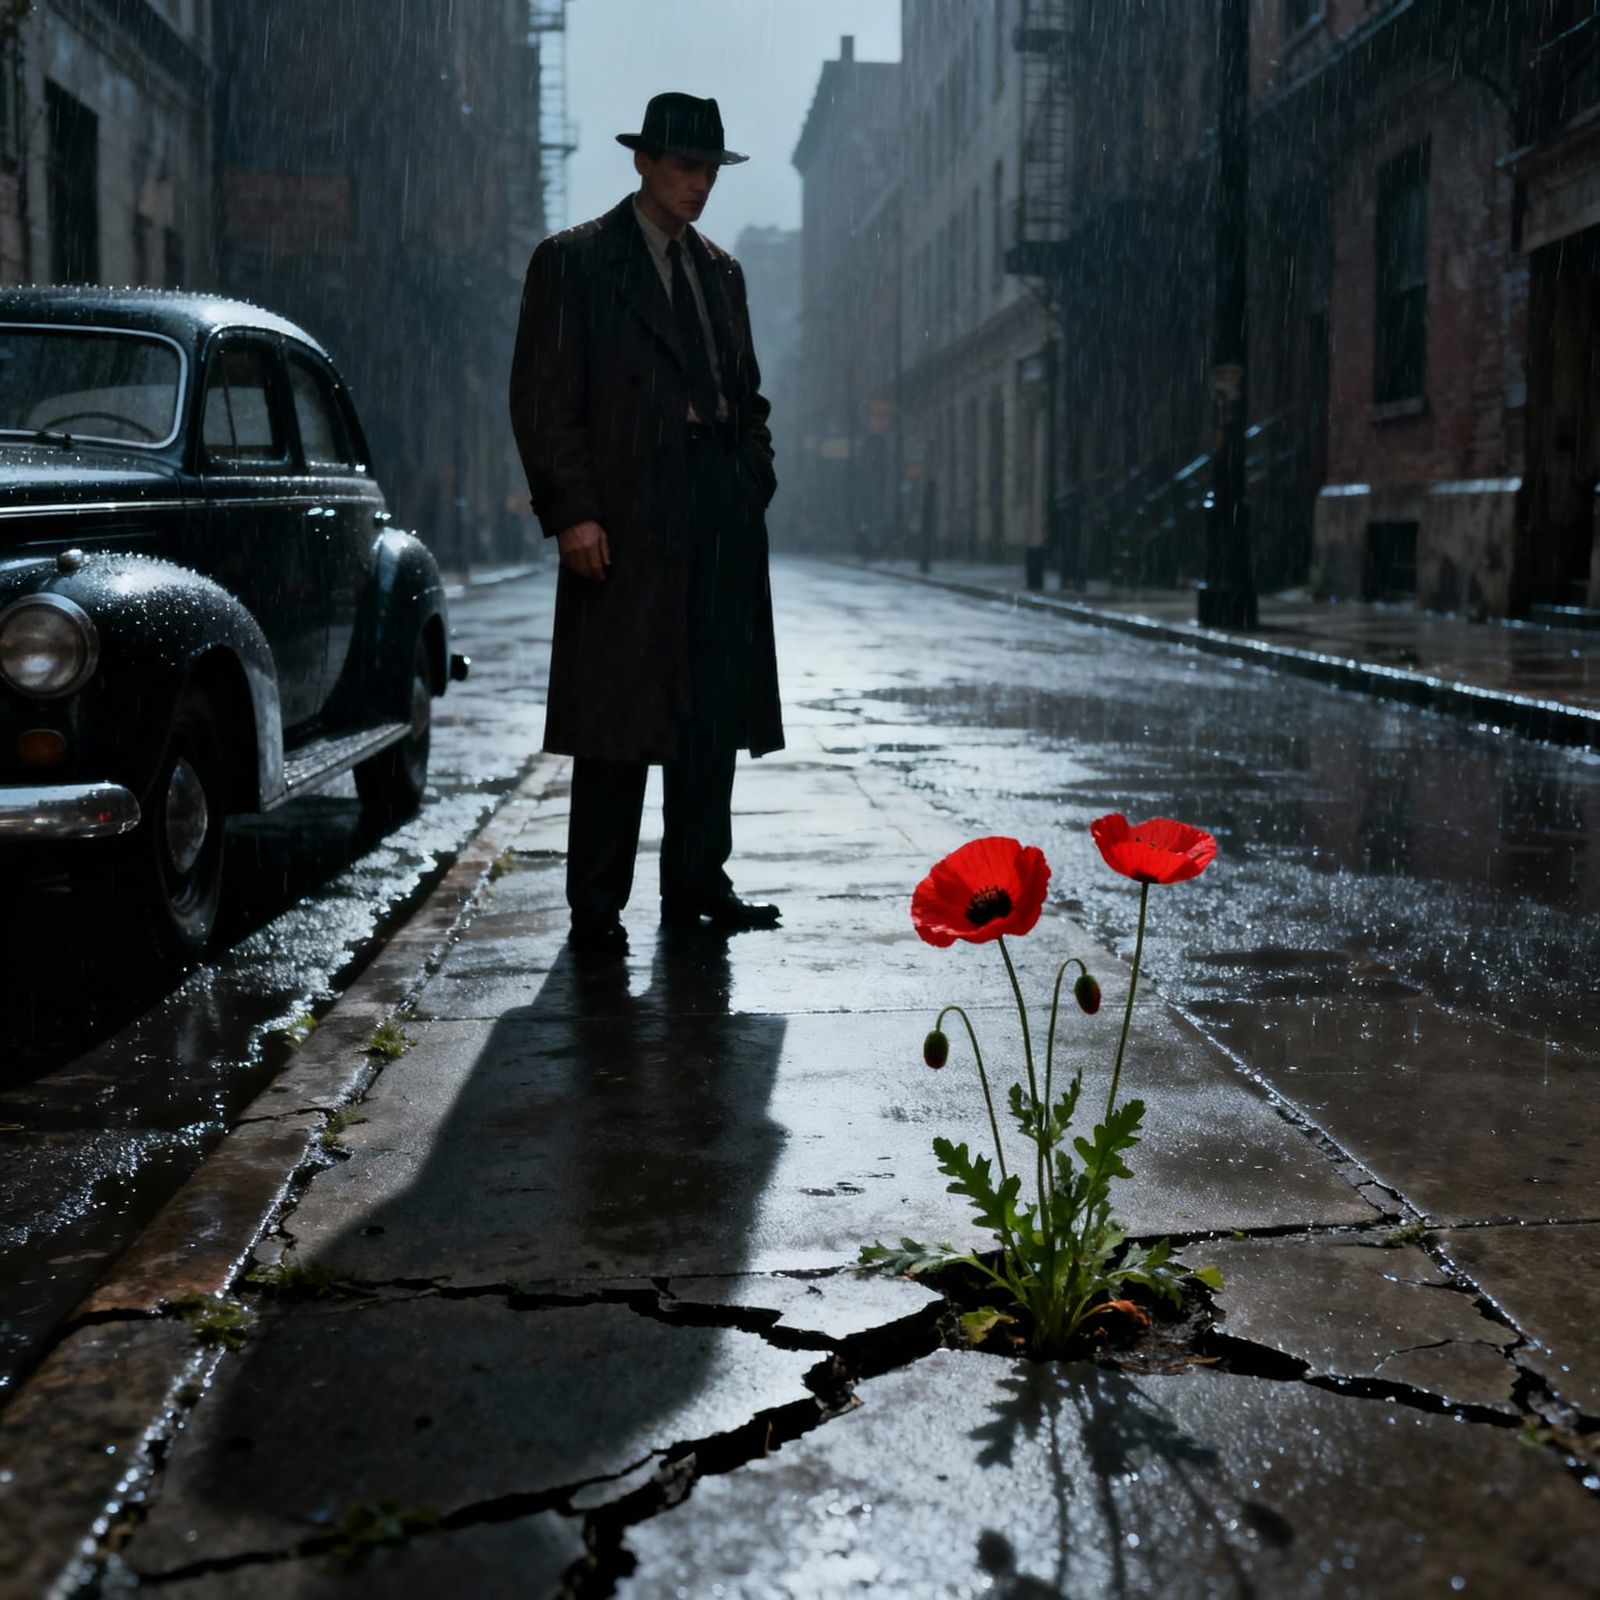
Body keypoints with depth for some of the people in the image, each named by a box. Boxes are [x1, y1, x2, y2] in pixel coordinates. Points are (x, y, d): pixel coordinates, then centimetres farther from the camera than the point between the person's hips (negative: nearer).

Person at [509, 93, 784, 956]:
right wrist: (571, 511, -14)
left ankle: (697, 885, 18)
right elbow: (541, 398, -6)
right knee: (618, 721, -5)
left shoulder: (720, 271, 19)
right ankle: (596, 906, 2)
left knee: (714, 712, 8)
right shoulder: (573, 262, 0)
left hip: (722, 526, 6)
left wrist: (754, 480, 11)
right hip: (625, 526, -6)